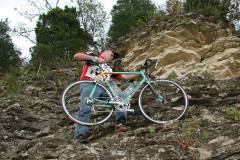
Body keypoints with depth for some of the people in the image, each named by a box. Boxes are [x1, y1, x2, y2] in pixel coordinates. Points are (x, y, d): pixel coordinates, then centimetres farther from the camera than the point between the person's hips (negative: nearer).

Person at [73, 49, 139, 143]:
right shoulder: (92, 59, 16)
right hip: (90, 85, -5)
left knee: (124, 97, -10)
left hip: (105, 88, 5)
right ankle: (81, 134, -13)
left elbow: (125, 76, 26)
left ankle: (120, 123, -6)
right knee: (85, 108, -20)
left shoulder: (110, 68, 30)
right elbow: (76, 56, -1)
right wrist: (95, 58, -11)